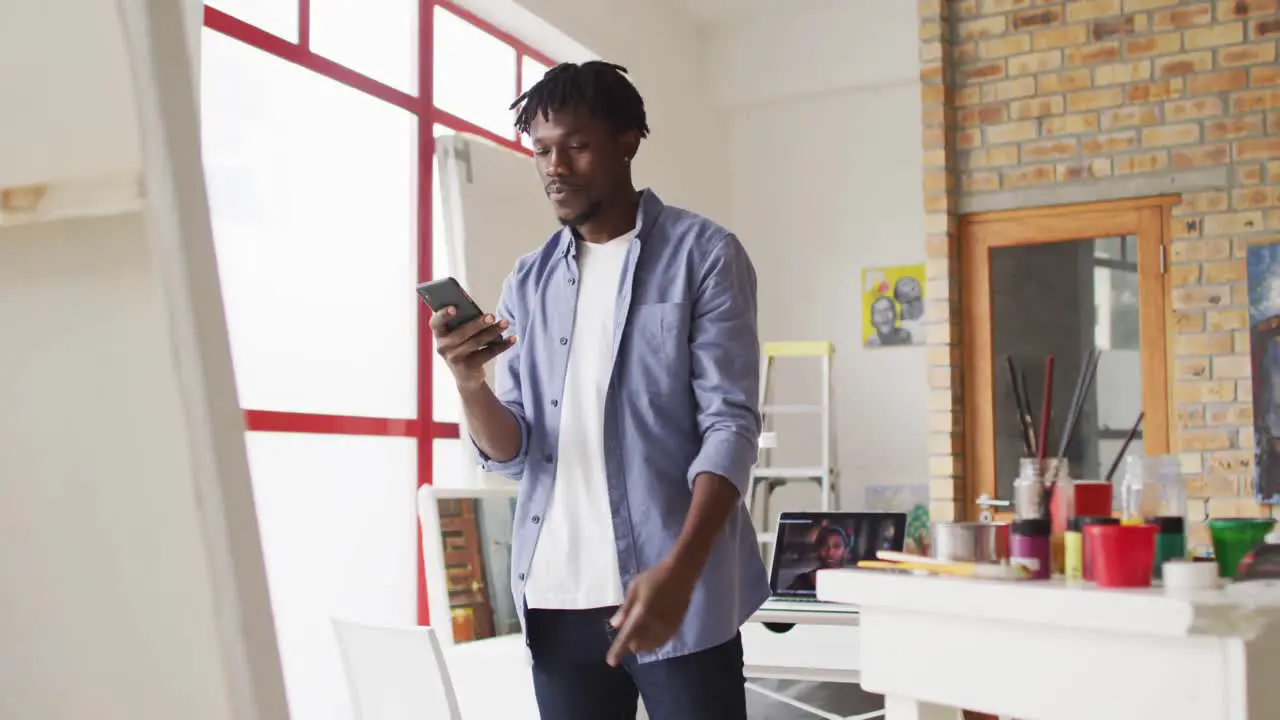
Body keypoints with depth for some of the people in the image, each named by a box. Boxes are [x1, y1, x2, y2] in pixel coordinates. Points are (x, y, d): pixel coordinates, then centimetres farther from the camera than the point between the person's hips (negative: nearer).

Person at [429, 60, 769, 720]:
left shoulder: (703, 254, -1)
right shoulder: (528, 281, 10)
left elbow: (730, 423, -8)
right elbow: (511, 454, 7)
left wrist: (679, 570, -20)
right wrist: (470, 384, -14)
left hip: (675, 589, -4)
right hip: (556, 596, 4)